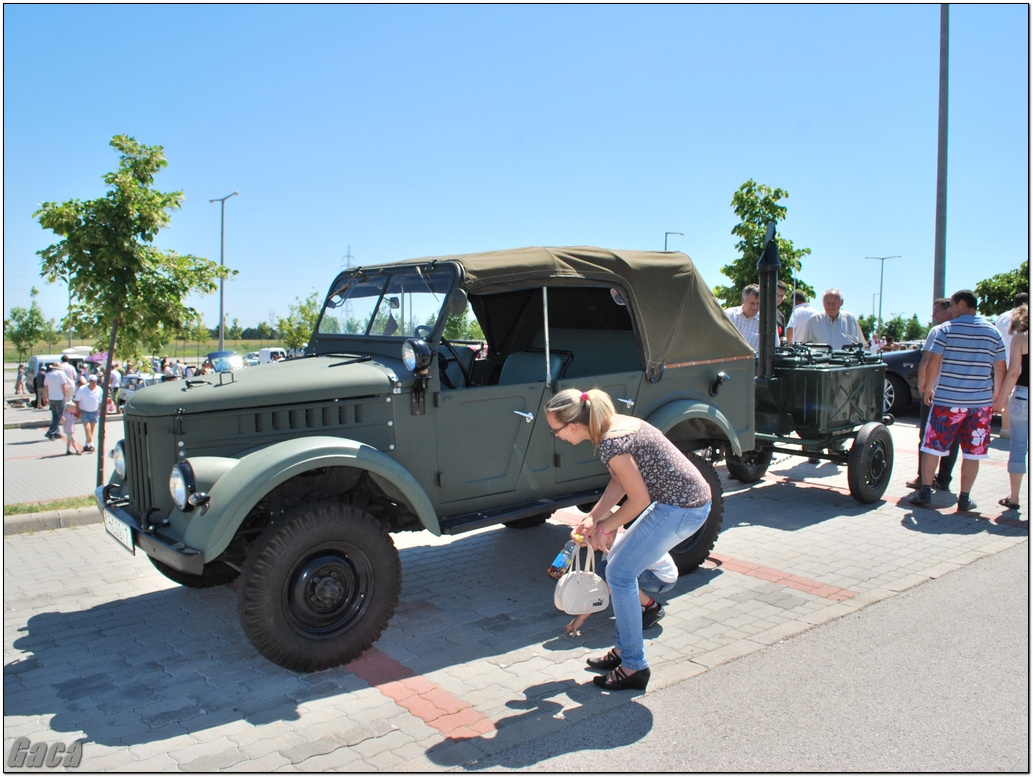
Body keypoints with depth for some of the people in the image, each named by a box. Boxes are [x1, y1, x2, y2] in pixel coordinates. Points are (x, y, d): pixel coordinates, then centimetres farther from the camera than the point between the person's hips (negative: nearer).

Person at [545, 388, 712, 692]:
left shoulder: (611, 443, -24)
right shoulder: (613, 424, 4)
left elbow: (640, 499, -17)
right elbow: (619, 482, 12)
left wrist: (603, 528, -4)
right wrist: (592, 518, 5)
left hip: (683, 508, -10)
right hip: (684, 498, 10)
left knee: (619, 574, -4)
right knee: (620, 563, 16)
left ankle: (634, 667, 8)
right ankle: (624, 648, 27)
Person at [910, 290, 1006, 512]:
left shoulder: (946, 329, -5)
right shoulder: (993, 332, 6)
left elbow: (933, 363, -9)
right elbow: (1000, 370, 7)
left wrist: (928, 389, 3)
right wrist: (996, 397, 17)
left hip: (947, 400, -3)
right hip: (981, 402, 3)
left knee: (932, 446, 8)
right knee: (972, 453, 8)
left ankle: (925, 492, 10)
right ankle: (965, 499, 12)